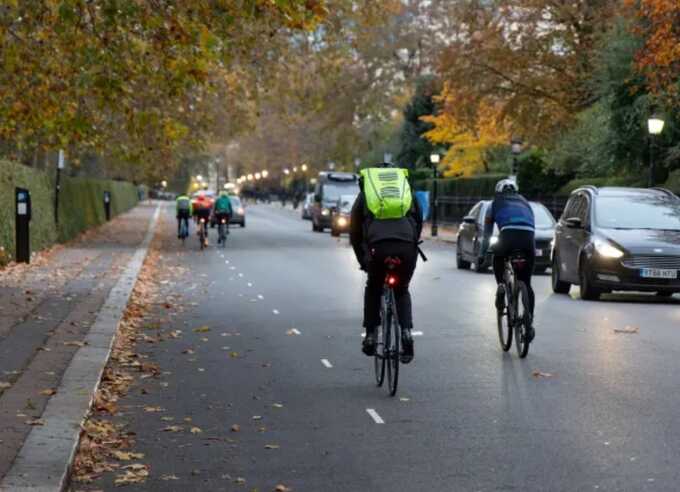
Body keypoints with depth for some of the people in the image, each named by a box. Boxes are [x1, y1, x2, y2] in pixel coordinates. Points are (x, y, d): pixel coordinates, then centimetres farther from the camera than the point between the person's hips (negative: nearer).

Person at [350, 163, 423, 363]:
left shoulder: (365, 193, 26)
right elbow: (419, 222, 31)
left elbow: (354, 232, 28)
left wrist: (363, 260, 38)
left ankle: (370, 336, 20)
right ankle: (406, 332, 3)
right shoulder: (406, 187, 29)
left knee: (373, 289, 26)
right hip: (407, 246, 1)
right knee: (402, 291, 23)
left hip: (378, 246, -1)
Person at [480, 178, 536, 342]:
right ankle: (529, 322, 5)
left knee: (498, 258, 33)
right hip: (528, 237, 2)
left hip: (508, 235, -2)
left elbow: (487, 233, 30)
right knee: (526, 283, 13)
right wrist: (528, 251, 48)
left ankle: (501, 285, 10)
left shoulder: (495, 204, 28)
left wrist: (482, 254, 40)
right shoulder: (525, 203, 36)